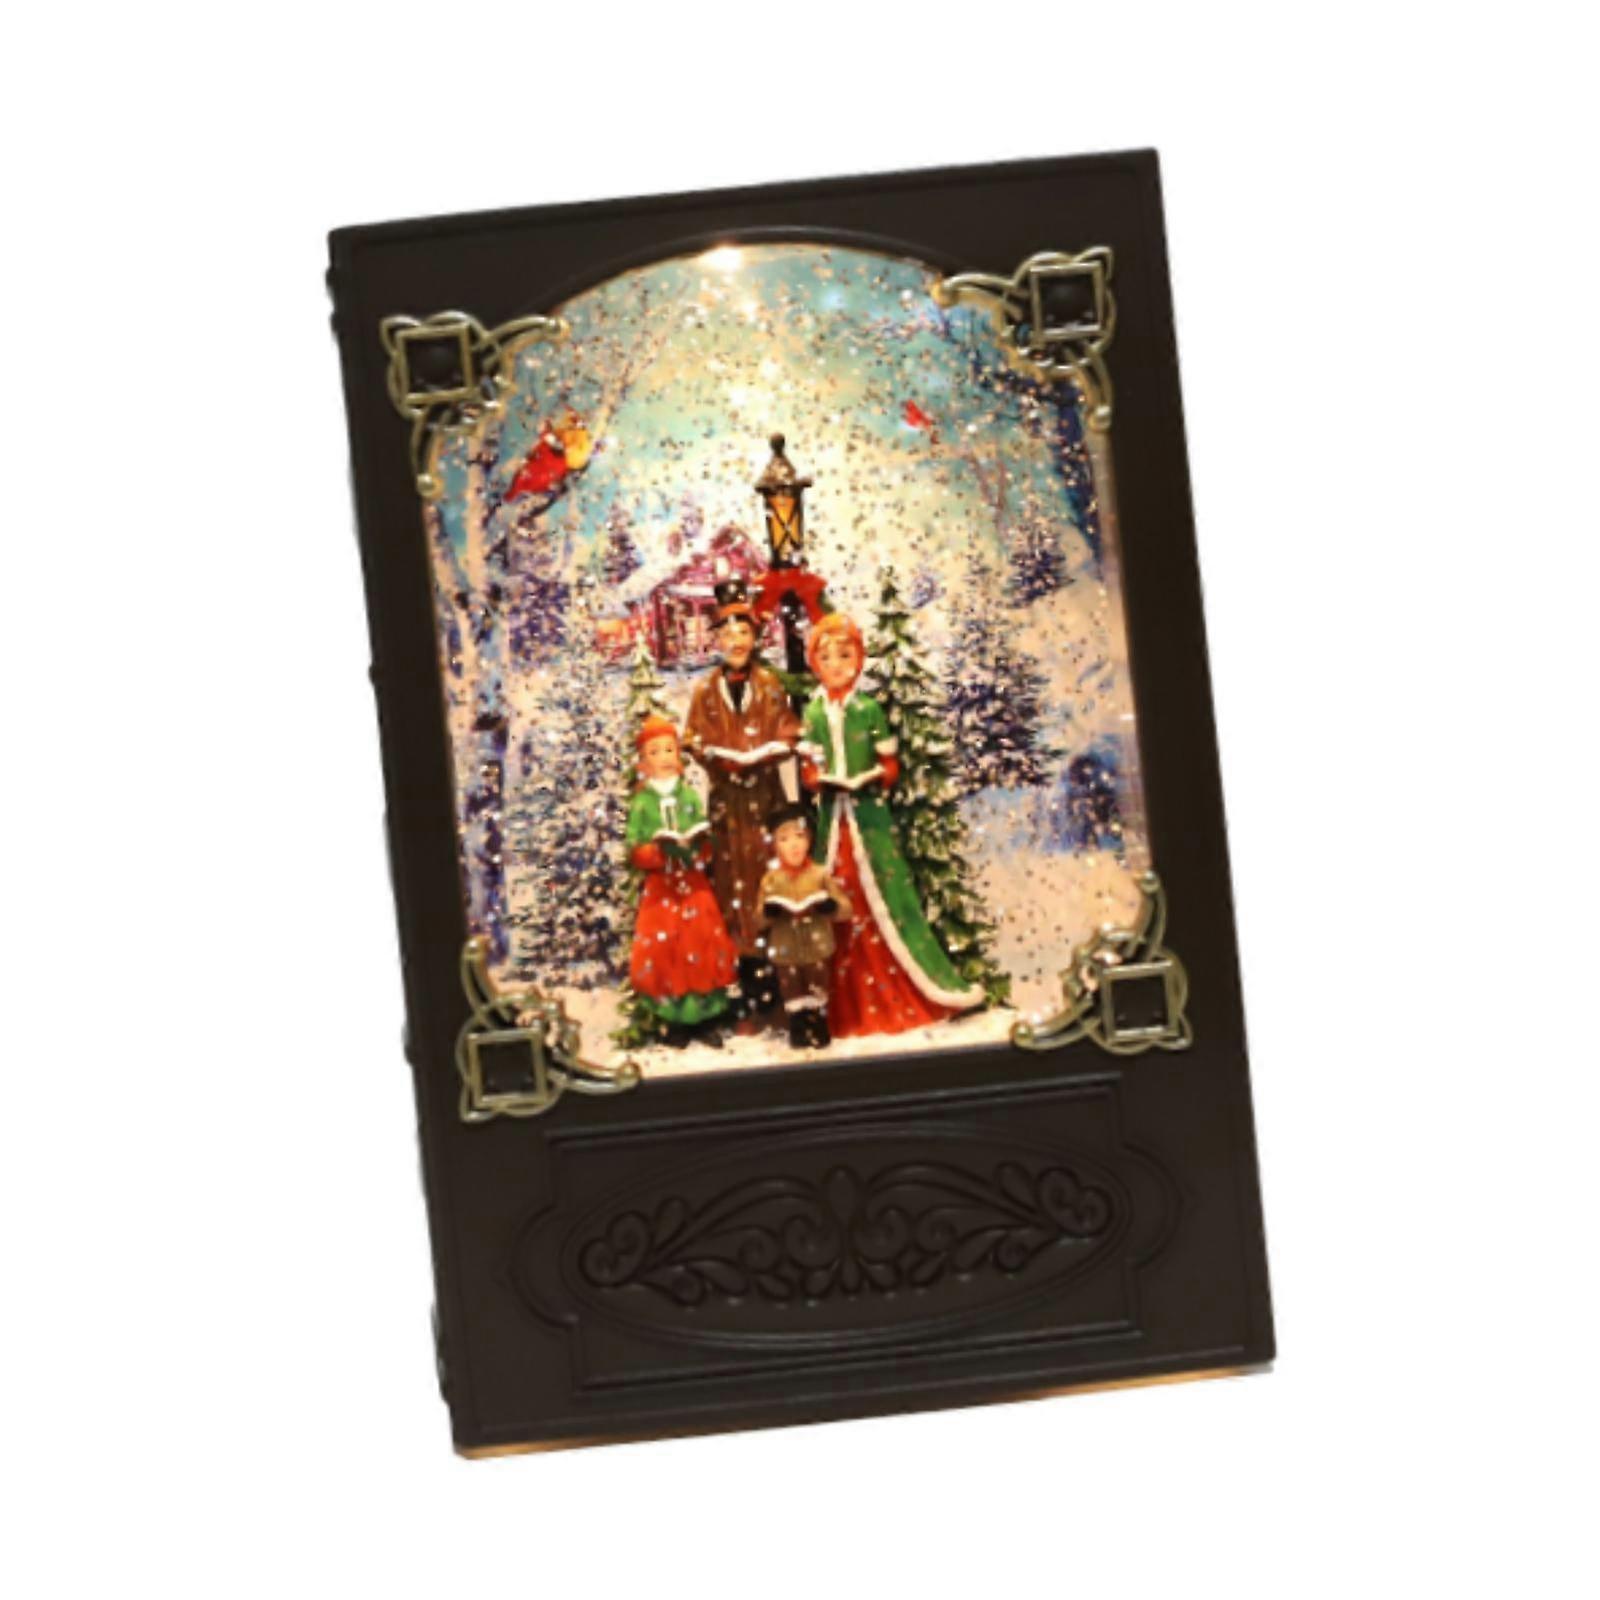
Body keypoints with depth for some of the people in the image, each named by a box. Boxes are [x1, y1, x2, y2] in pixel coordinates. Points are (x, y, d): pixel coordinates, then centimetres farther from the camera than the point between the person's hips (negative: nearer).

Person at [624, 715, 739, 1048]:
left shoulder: (691, 797, 6)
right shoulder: (642, 802, 0)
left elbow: (707, 842, 4)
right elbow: (634, 849, -4)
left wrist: (696, 847, -17)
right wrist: (658, 850, -20)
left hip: (694, 885, 2)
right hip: (659, 887, -2)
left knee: (703, 946, 1)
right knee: (664, 950, -2)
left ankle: (706, 1020, 10)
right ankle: (675, 1023, 7)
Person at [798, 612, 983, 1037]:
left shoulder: (869, 708, 0)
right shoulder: (814, 713, 5)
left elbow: (891, 765, 1)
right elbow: (808, 770, 4)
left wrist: (875, 779, -18)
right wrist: (822, 780, -16)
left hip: (869, 813, -2)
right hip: (832, 816, 2)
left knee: (887, 894, -2)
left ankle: (906, 996, 7)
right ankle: (849, 1006, 11)